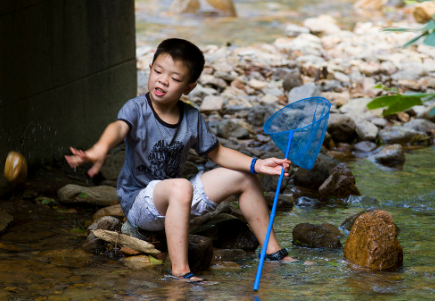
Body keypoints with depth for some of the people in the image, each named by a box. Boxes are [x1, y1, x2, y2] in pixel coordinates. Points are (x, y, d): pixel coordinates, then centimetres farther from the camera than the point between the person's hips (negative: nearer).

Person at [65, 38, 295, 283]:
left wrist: (256, 165, -3)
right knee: (180, 187, -39)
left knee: (244, 178, 6)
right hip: (139, 203, -6)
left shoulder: (192, 118, -1)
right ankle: (180, 270, -41)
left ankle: (272, 251, 19)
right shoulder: (137, 109, -18)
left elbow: (217, 153, 11)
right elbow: (119, 128, -41)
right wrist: (100, 150, -64)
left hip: (176, 198, 7)